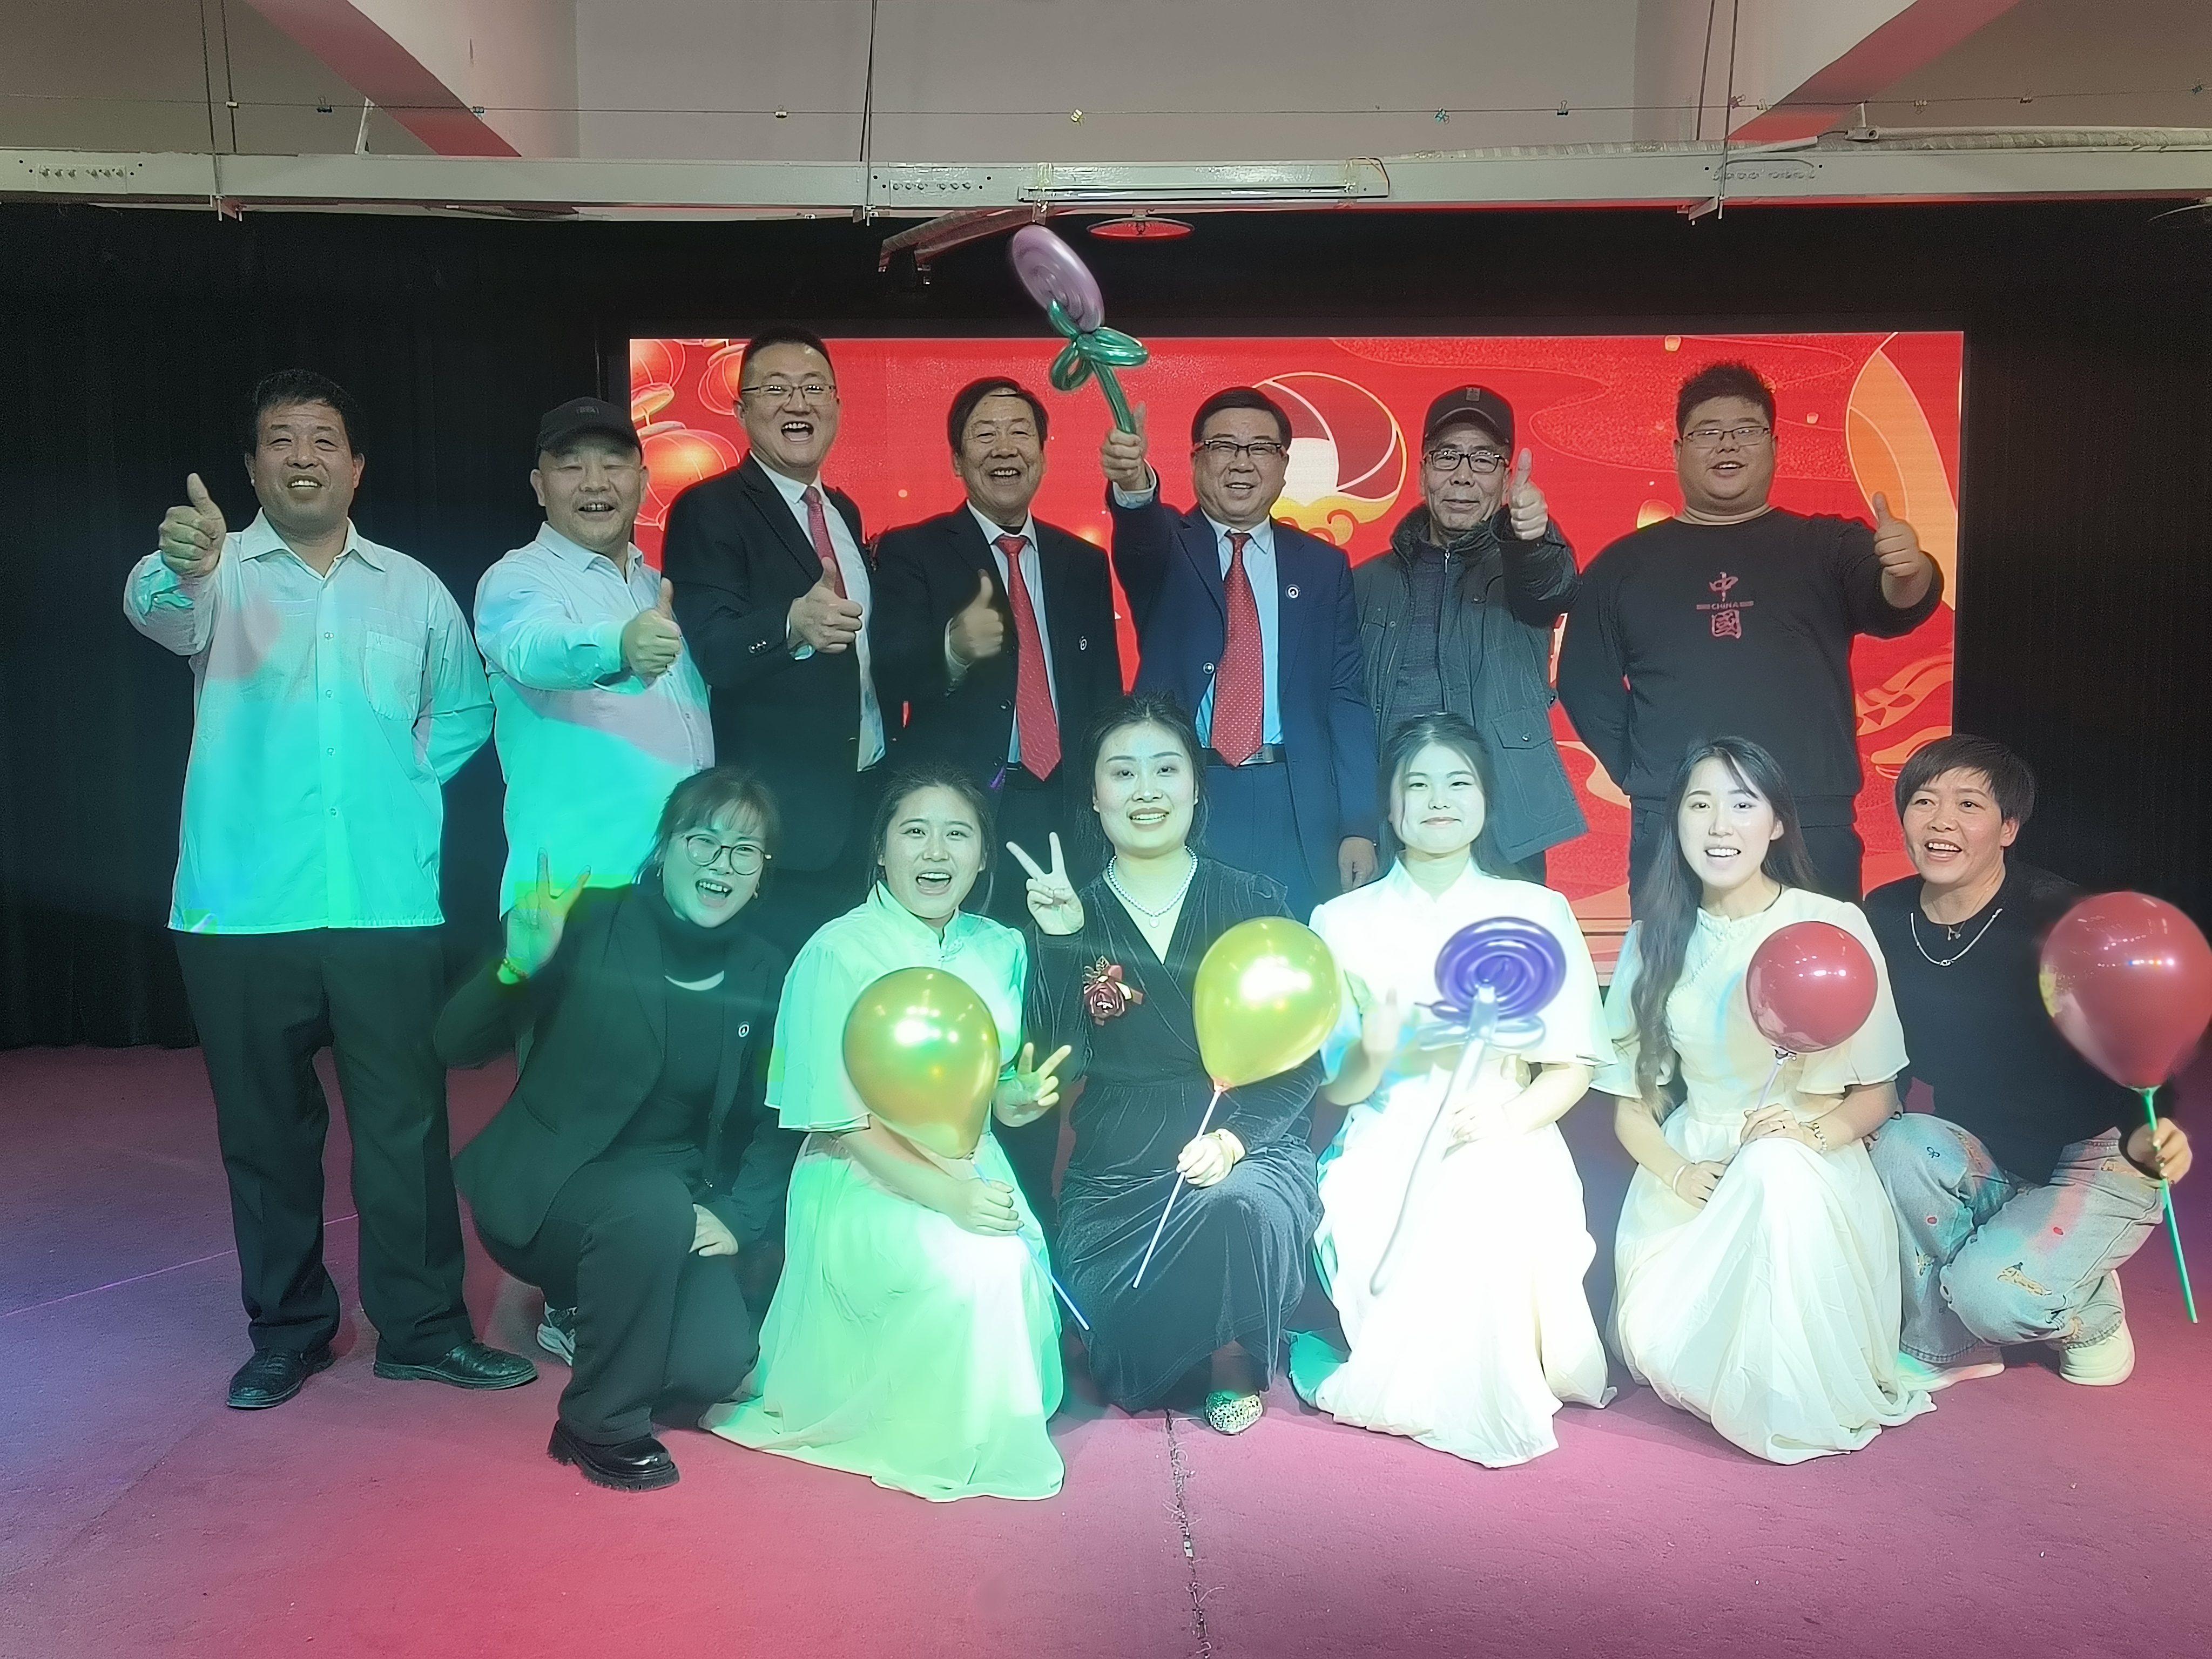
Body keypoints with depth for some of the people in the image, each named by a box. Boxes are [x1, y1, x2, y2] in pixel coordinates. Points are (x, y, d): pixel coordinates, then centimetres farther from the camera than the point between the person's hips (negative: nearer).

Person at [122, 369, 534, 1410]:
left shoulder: (413, 590, 10)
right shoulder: (219, 572, 2)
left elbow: (464, 711, 22)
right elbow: (157, 609, -22)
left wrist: (404, 783, 5)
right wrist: (179, 571, -46)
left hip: (388, 906, 1)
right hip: (241, 910, -1)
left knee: (406, 1125, 4)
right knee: (264, 1130, 9)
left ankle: (423, 1327, 15)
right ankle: (287, 1331, 23)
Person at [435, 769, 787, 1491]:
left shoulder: (763, 973, 0)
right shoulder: (588, 922, -11)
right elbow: (458, 1048, -14)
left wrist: (737, 1216, -9)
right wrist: (516, 968, -32)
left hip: (678, 1209, 4)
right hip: (547, 1192, -3)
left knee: (717, 1362, -21)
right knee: (655, 1202, -35)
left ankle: (586, 1317, 14)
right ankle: (604, 1426, -11)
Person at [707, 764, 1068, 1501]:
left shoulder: (1001, 949, 5)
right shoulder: (837, 954, -12)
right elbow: (843, 1122, -14)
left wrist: (1017, 1098, -11)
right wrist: (945, 1196, -26)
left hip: (972, 1173, 5)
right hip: (867, 1185, -5)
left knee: (1024, 1271, -23)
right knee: (981, 1269, -30)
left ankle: (992, 1427, 8)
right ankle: (947, 1441, -4)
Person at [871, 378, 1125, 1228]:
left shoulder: (1081, 562, 17)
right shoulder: (912, 553, 4)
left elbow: (1106, 694, 16)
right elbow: (890, 676, -11)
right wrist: (953, 646, -31)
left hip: (1058, 815, 4)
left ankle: (1030, 1213, 17)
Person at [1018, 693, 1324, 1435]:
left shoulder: (1252, 904, 1)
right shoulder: (1074, 913, 3)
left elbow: (1298, 1061, -2)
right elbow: (1061, 1060, -9)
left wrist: (1232, 1139, -18)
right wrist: (1058, 942, -18)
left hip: (1248, 1154, -1)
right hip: (1114, 1172, 1)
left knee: (1241, 1205, -35)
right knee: (1118, 1347, -18)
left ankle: (1234, 1360, -5)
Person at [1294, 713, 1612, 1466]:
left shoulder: (1539, 912, 7)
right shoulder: (1344, 922, 7)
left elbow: (1571, 1069, 4)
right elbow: (1334, 1090, 4)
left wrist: (1506, 1118, -18)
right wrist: (1373, 1054, -21)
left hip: (1506, 1144, 0)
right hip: (1388, 1150, 1)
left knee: (1490, 1201, -34)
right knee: (1367, 1224, -31)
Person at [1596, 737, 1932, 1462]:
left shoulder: (1835, 926, -5)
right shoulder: (1653, 940, 3)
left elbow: (1877, 1094, -1)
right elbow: (1631, 1102, 6)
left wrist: (1815, 1132, -23)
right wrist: (1677, 1172, -15)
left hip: (1810, 1169, -2)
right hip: (1695, 1164, 3)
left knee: (1775, 1169, -38)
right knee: (1656, 1342, -20)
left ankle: (1797, 1405, -17)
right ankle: (1734, 1386, 18)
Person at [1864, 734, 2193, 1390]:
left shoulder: (2059, 918, -21)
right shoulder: (1885, 916, -7)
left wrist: (2145, 1135, -39)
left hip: (2093, 1163, -4)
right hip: (1981, 1159, 4)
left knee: (1994, 1291, -28)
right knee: (1900, 1145, -29)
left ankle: (2093, 1312, 12)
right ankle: (1944, 1347, -6)